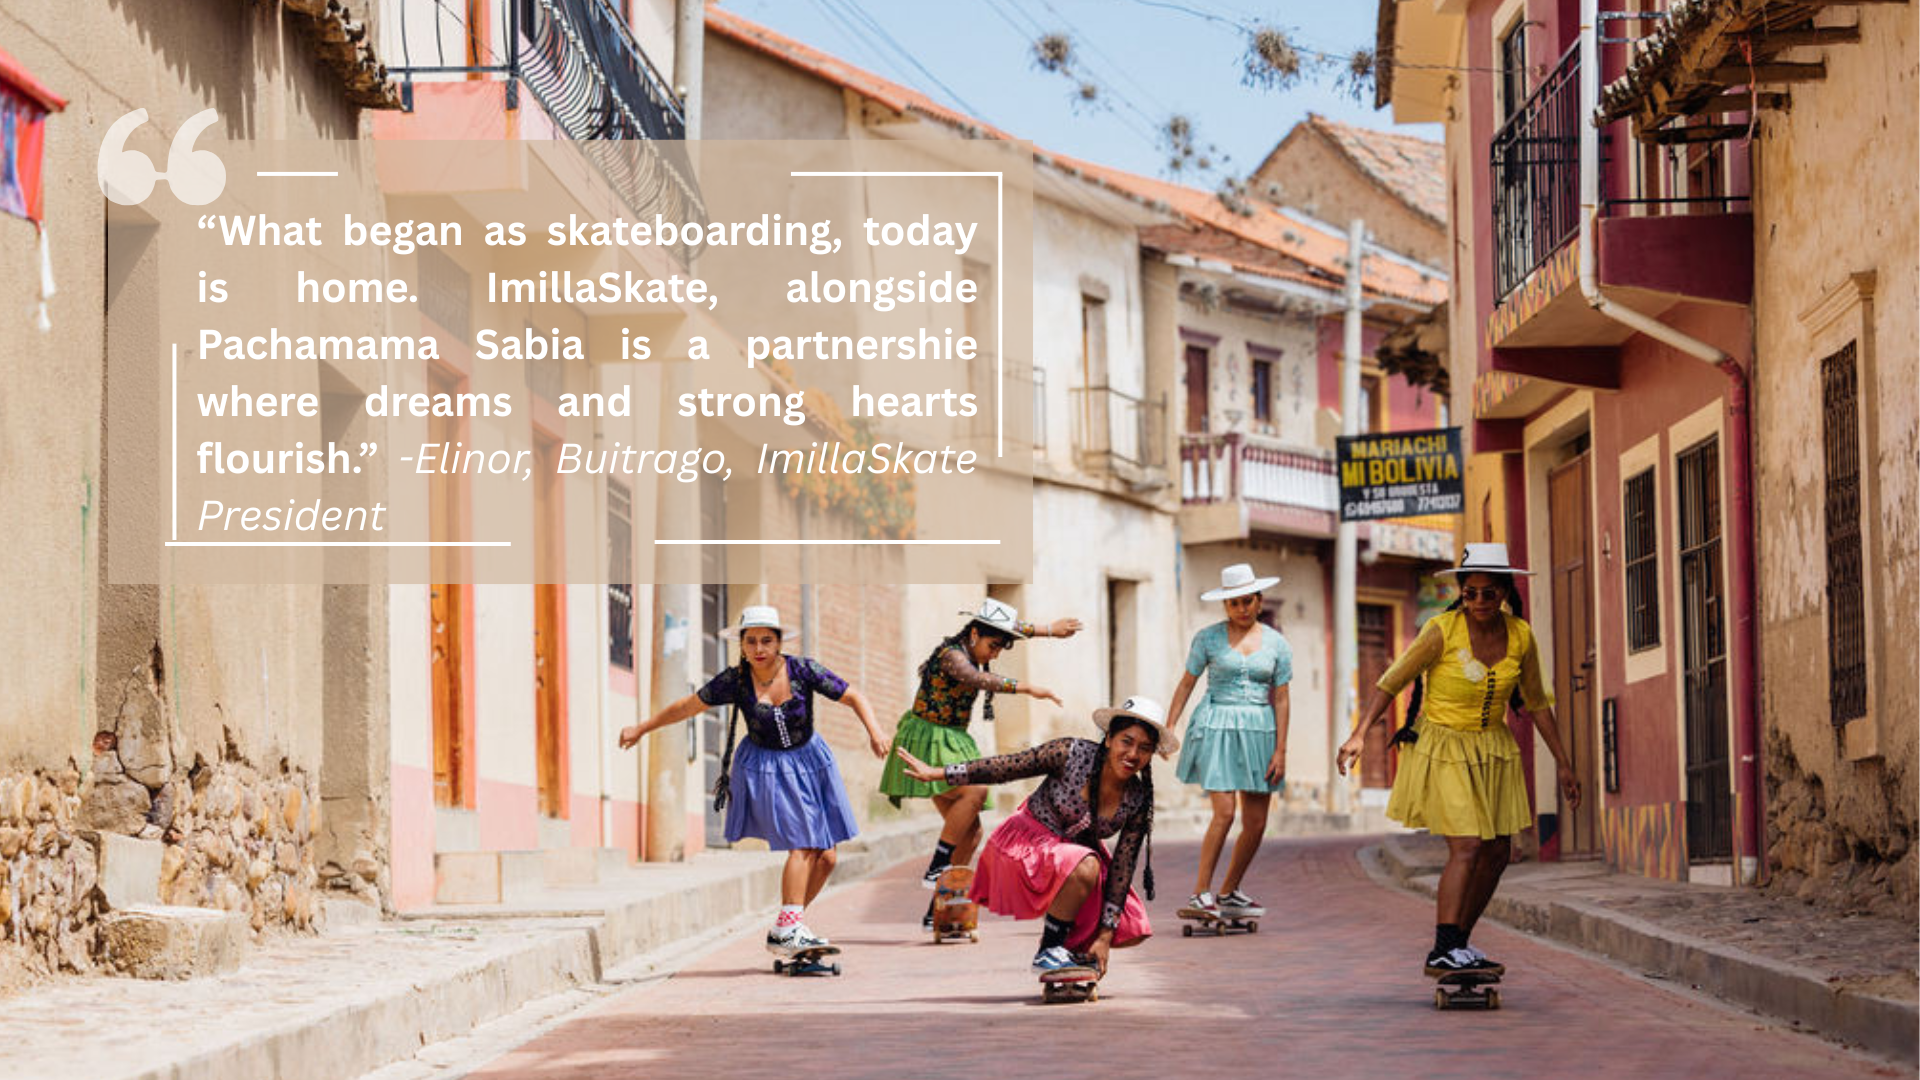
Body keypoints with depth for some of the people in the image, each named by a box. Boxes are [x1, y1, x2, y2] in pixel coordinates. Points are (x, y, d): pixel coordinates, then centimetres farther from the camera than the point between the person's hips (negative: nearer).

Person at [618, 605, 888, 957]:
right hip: (765, 767, -3)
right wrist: (641, 729, 6)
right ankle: (788, 927, -25)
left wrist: (874, 730, -25)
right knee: (802, 845, -21)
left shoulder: (804, 671, -12)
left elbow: (853, 698, -8)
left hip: (808, 762, 3)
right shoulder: (735, 681, -12)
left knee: (826, 857, 0)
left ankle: (783, 929, 11)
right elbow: (688, 706, 0)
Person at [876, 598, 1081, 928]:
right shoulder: (951, 653, -17)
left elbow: (1013, 629, 26)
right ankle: (936, 869, -24)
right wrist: (1027, 688, -43)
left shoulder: (970, 650, 9)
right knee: (975, 791, -31)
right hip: (927, 742, -9)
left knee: (971, 831, 2)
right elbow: (977, 679, -37)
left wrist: (1050, 628, 24)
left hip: (952, 743, 9)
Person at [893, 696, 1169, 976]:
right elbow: (1002, 767, -15)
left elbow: (1122, 868, -11)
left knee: (1132, 931, -6)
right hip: (1026, 846, -5)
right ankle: (1047, 953, -19)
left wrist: (1105, 935, -14)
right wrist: (936, 774, -10)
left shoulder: (1138, 802, -13)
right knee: (1085, 868, -36)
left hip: (1075, 852, 5)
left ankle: (1073, 948, 20)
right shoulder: (1071, 754, -24)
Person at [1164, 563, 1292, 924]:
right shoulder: (1208, 638, 2)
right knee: (1224, 813, -17)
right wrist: (1169, 727, -2)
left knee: (1256, 823, 2)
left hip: (1259, 729, 3)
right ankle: (1200, 894, -11)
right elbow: (1186, 684, 6)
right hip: (1218, 727, -3)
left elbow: (1281, 698, 7)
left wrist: (1280, 749, 2)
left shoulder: (1276, 643, 7)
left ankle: (1228, 894, 18)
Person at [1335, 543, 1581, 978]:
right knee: (1467, 847, -17)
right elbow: (1392, 682, -13)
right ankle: (1443, 952, -18)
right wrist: (1359, 735, -23)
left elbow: (1536, 703, 8)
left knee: (1497, 852, 7)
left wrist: (1562, 763, 9)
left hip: (1493, 748, 6)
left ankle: (1458, 943, 19)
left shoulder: (1520, 636, -4)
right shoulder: (1442, 631, -18)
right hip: (1444, 749, -6)